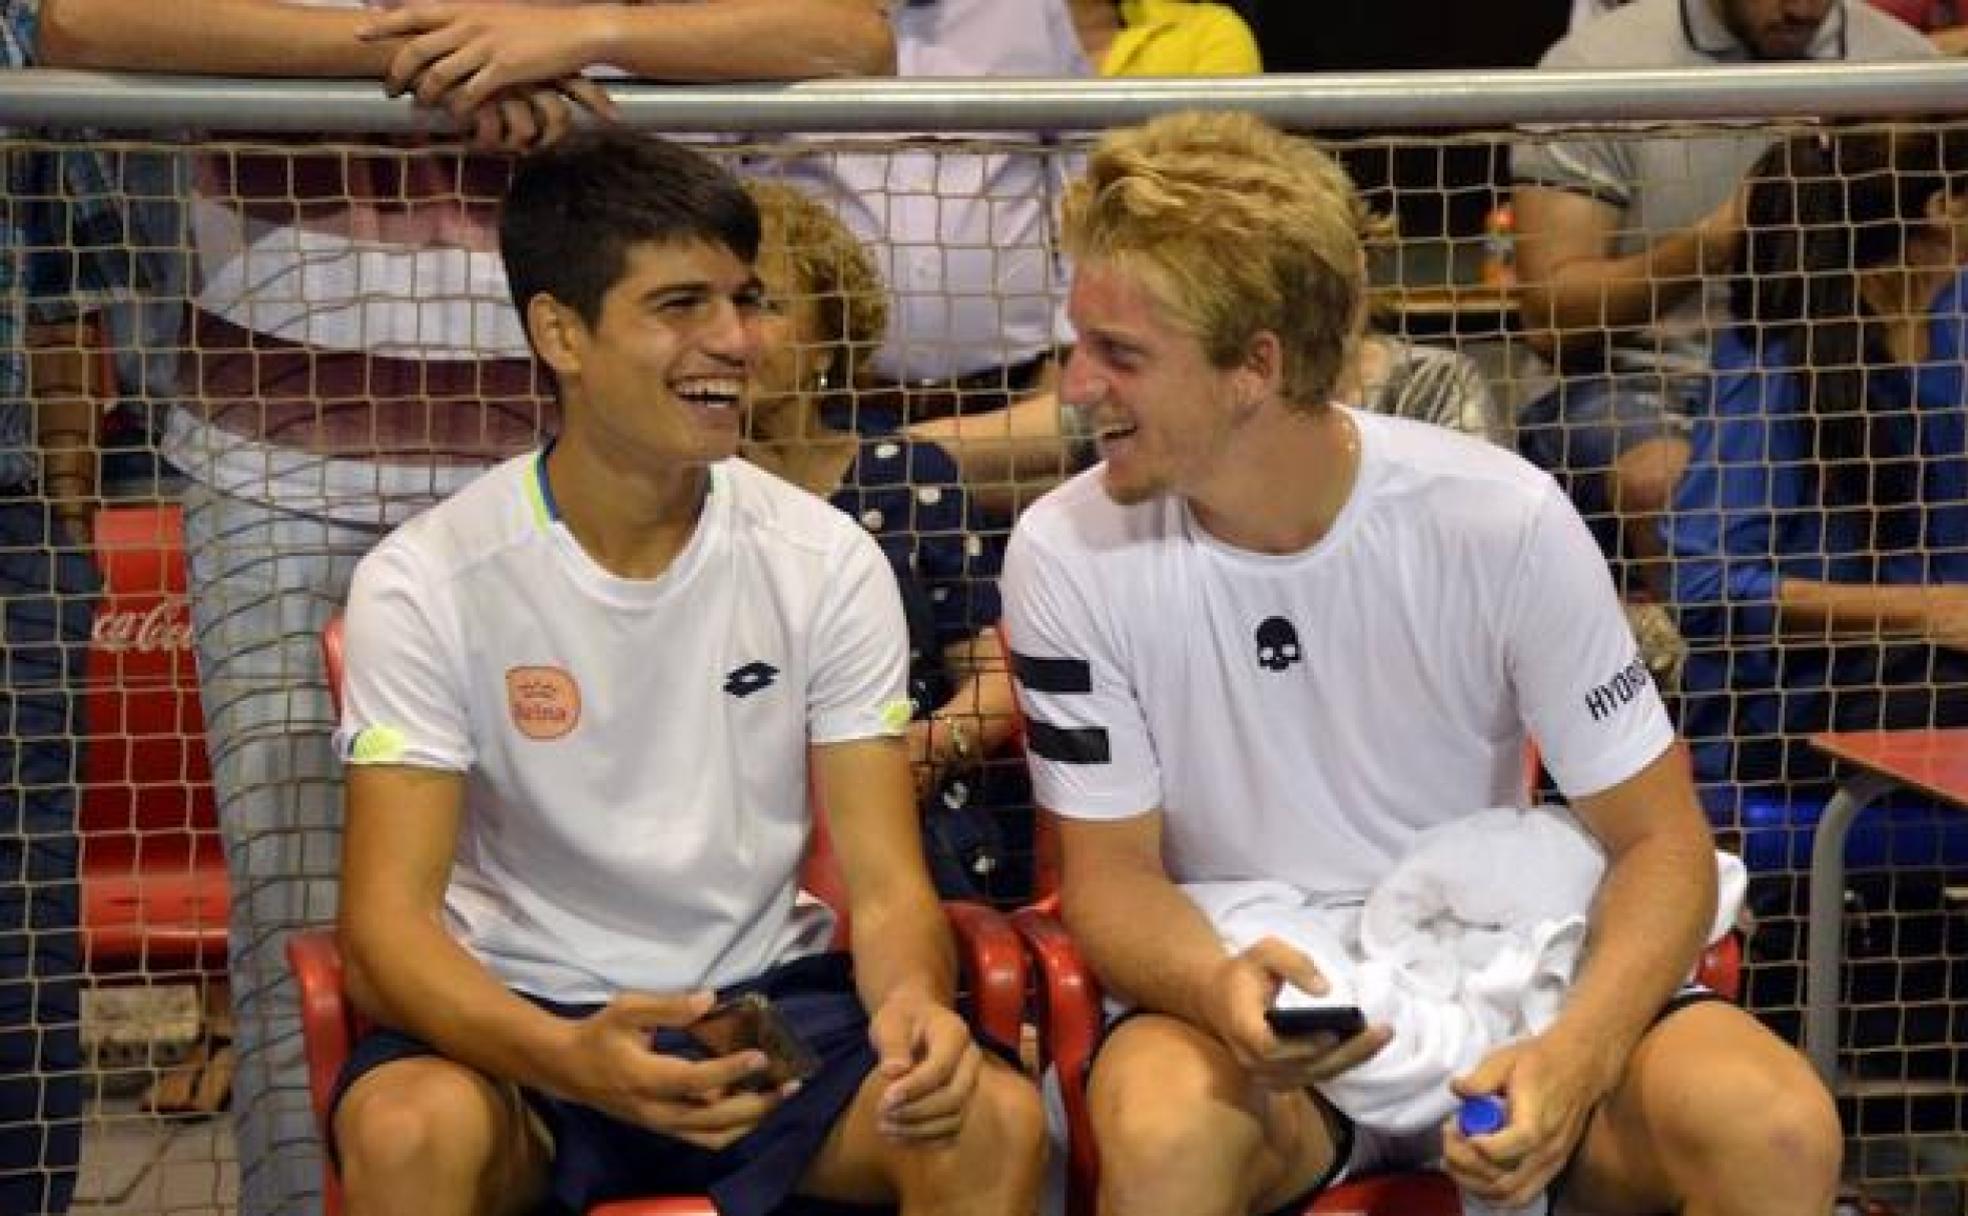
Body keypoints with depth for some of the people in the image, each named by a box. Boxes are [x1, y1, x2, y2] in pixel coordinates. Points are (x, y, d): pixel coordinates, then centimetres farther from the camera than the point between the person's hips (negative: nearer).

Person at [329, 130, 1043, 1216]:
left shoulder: (827, 563, -3)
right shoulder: (427, 583, -11)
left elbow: (885, 884, -6)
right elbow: (388, 920, -17)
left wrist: (913, 998, -31)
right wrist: (570, 1059, -37)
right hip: (519, 1014, -1)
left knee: (994, 1117, -25)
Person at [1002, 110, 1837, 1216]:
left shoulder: (1502, 521, -14)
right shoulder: (1070, 553, -11)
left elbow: (1660, 843, -8)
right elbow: (1114, 871, -5)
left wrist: (1575, 1056, -27)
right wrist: (1219, 991, -28)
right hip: (1247, 997, 0)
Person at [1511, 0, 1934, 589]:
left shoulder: (1906, 60, 7)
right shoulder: (1594, 62, -3)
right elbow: (1550, 317, -8)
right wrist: (1708, 244, -22)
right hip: (1641, 385, -2)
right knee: (1666, 483, -35)